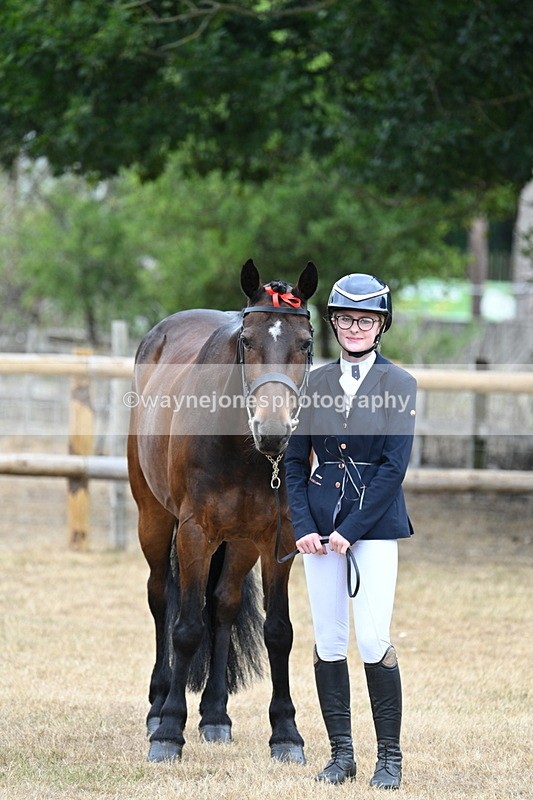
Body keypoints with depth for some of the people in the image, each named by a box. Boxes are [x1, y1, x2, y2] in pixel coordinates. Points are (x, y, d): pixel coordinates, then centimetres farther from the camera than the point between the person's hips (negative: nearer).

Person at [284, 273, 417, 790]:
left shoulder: (398, 385, -2)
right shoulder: (316, 384, 8)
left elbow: (393, 467, -9)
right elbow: (295, 462, 9)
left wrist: (351, 530, -13)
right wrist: (302, 526, -4)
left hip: (374, 524, -4)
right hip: (321, 523, 4)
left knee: (373, 641, -10)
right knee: (328, 641, 3)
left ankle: (390, 756, 0)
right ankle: (340, 753, 12)